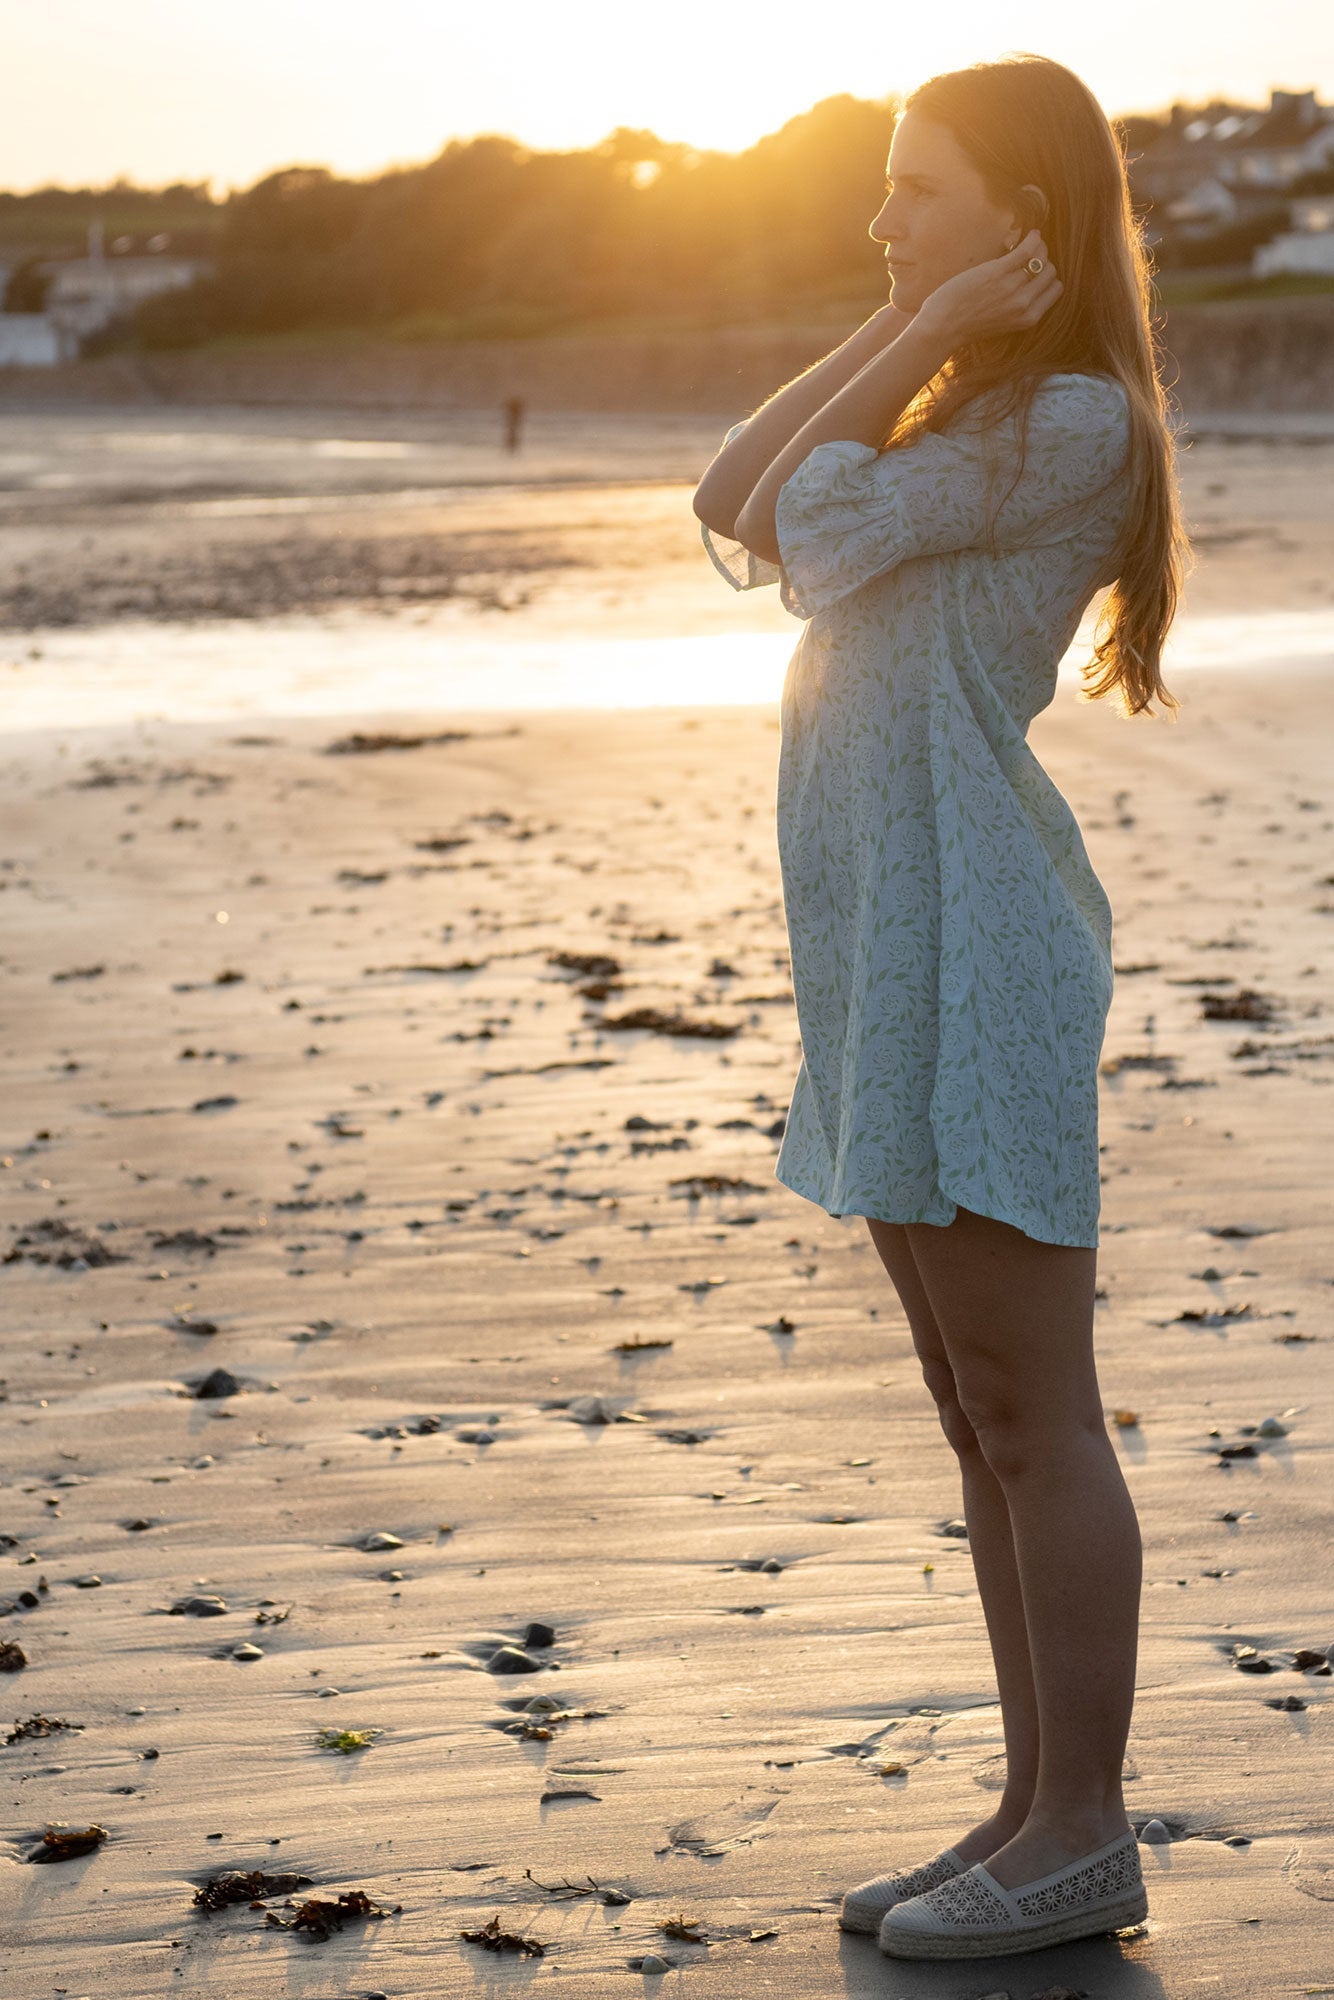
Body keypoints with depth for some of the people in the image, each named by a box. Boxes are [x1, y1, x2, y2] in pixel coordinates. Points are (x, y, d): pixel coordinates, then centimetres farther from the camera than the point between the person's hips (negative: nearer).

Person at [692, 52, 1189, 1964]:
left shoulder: (1077, 419, -9)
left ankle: (1084, 1834, 7)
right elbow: (735, 505, 12)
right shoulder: (970, 409, 20)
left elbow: (820, 531, -14)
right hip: (892, 946, 10)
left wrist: (937, 334, -5)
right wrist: (899, 329, 8)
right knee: (978, 1414, 13)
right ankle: (1037, 1809, 21)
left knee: (1035, 1414, -3)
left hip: (973, 947, -10)